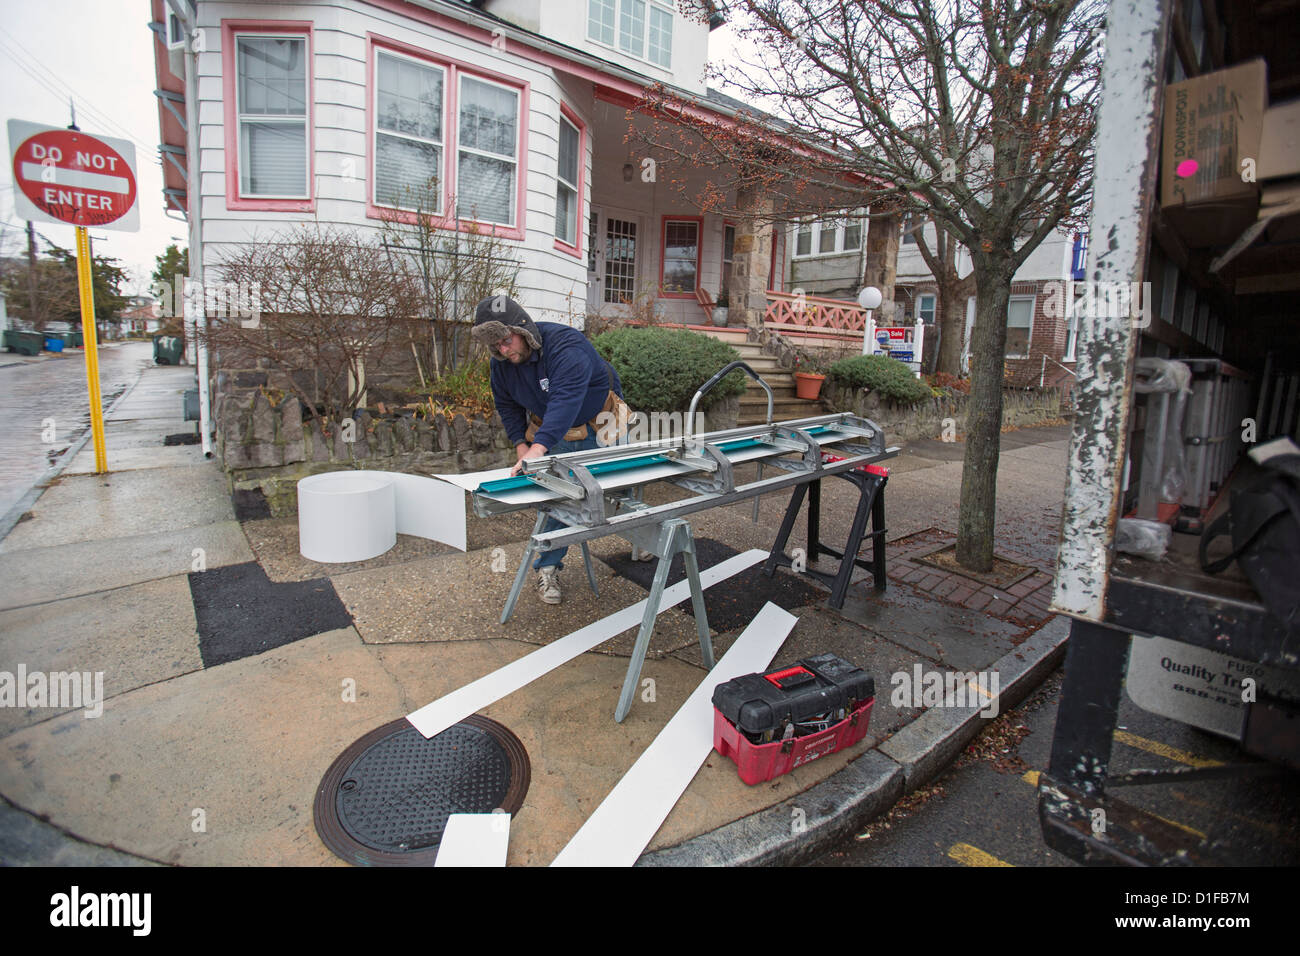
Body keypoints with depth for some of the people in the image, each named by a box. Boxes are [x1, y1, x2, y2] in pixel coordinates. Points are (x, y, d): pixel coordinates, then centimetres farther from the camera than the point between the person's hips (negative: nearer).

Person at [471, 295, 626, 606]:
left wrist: (538, 447, -60)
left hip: (597, 426, -3)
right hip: (554, 434, 4)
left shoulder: (566, 344, -35)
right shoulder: (502, 361, -12)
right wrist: (520, 443, -6)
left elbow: (566, 399, -49)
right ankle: (548, 568, 4)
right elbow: (507, 404, 6)